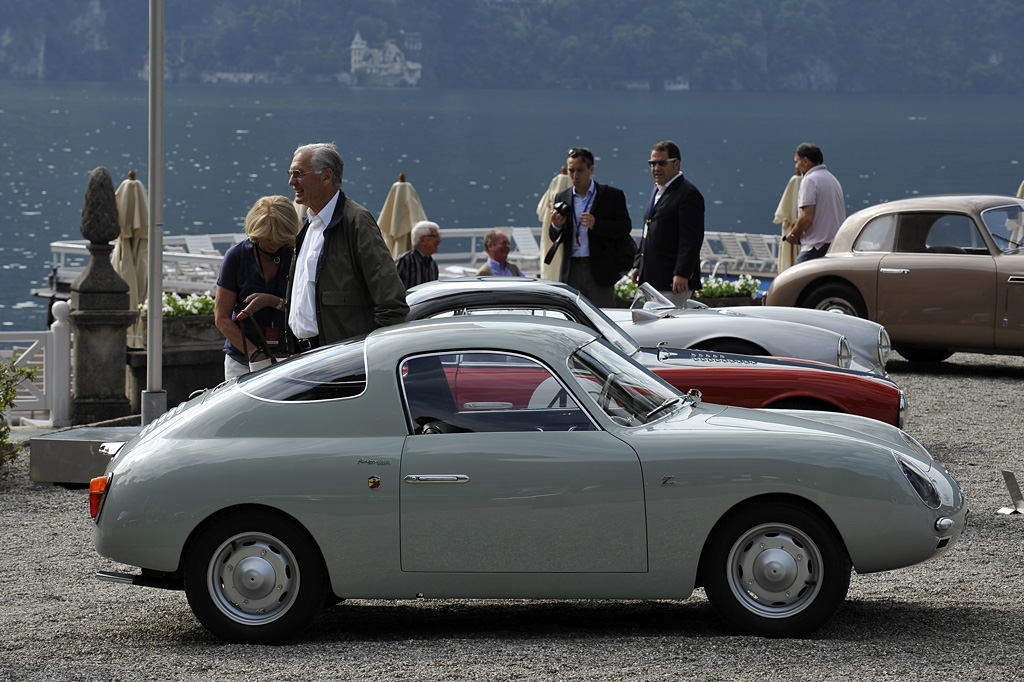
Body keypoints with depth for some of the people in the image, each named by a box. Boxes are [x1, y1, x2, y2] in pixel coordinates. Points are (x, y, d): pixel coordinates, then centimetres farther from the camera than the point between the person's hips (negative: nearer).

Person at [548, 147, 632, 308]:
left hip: (600, 271, -3)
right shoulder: (562, 198, 11)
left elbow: (625, 227, -4)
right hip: (571, 273, 3)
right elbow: (555, 239, 13)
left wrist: (596, 224, -19)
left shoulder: (612, 195, 1)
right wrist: (556, 226, -12)